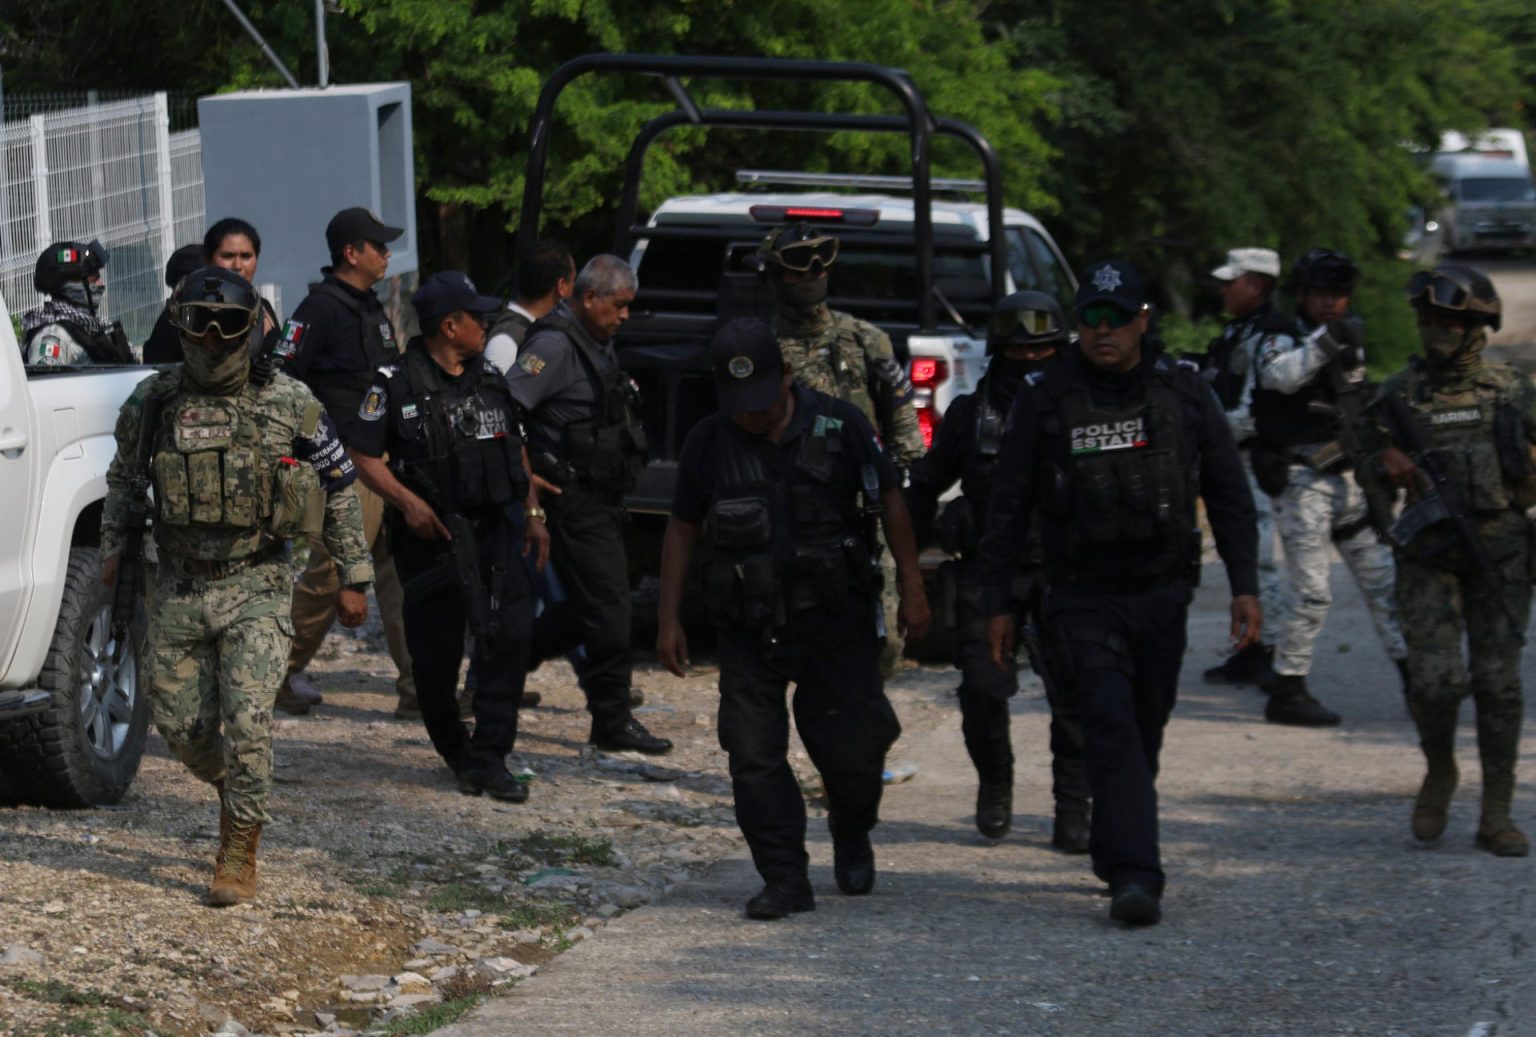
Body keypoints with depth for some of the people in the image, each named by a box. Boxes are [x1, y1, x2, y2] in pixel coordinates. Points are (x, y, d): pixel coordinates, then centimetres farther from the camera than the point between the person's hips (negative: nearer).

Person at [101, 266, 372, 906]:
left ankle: (239, 857, -4)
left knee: (247, 721, -15)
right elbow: (122, 478, 18)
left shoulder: (289, 406, -4)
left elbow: (340, 489, 5)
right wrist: (113, 548, 9)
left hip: (256, 589, -3)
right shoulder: (154, 403, 1)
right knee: (180, 726, 5)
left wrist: (354, 577, 5)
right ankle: (235, 788, 37)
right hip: (177, 589, 3)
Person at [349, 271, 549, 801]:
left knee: (510, 632, -10)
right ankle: (455, 750, 23)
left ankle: (488, 756, -7)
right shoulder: (397, 384, -6)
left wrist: (532, 513, 15)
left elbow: (516, 448, 21)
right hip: (429, 534, -4)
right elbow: (364, 455, -6)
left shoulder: (490, 379, 12)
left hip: (491, 530, 4)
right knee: (436, 652, 3)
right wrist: (407, 501, -18)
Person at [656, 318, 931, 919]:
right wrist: (668, 620, 6)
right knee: (754, 756, -5)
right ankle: (786, 882, 2)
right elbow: (682, 530, 8)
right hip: (749, 628, 2)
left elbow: (890, 502, 3)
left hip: (835, 620, -2)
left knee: (852, 746, -1)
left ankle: (852, 837, 30)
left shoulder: (839, 427, -6)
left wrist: (911, 588, 2)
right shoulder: (707, 444, 0)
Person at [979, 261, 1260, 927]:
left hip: (1161, 596, 3)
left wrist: (1245, 587, 0)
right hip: (1082, 598, -3)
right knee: (1112, 729, -16)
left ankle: (1115, 854, 29)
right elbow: (1008, 507, 3)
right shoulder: (1044, 399, -2)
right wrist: (997, 603, 1)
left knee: (1145, 734, 11)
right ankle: (1133, 877, -24)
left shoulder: (1184, 394, 3)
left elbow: (1229, 496, 8)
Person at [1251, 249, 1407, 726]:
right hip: (1301, 483, -7)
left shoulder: (1349, 344, 14)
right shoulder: (1282, 341, -9)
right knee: (1311, 593, -9)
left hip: (1348, 481, 7)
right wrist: (1325, 340, -42)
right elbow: (1281, 375, -32)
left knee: (1383, 579, 7)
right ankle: (1287, 692, -1)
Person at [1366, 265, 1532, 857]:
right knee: (1436, 678, -12)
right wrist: (1389, 467, -14)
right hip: (1429, 557, -1)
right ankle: (1439, 773, 17)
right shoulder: (1400, 394, 3)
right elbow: (1375, 479, 6)